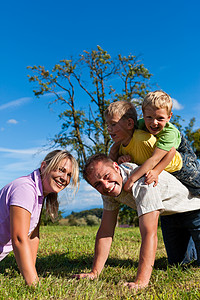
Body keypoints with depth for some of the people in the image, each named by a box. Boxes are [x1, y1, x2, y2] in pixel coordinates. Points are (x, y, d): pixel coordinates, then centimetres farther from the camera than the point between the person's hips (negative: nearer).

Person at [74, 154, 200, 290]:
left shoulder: (142, 181, -42)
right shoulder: (110, 187, -18)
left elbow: (149, 234, -45)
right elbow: (105, 231, -16)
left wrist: (140, 281, -48)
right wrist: (95, 272, -18)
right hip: (168, 215, 6)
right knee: (175, 262, 15)